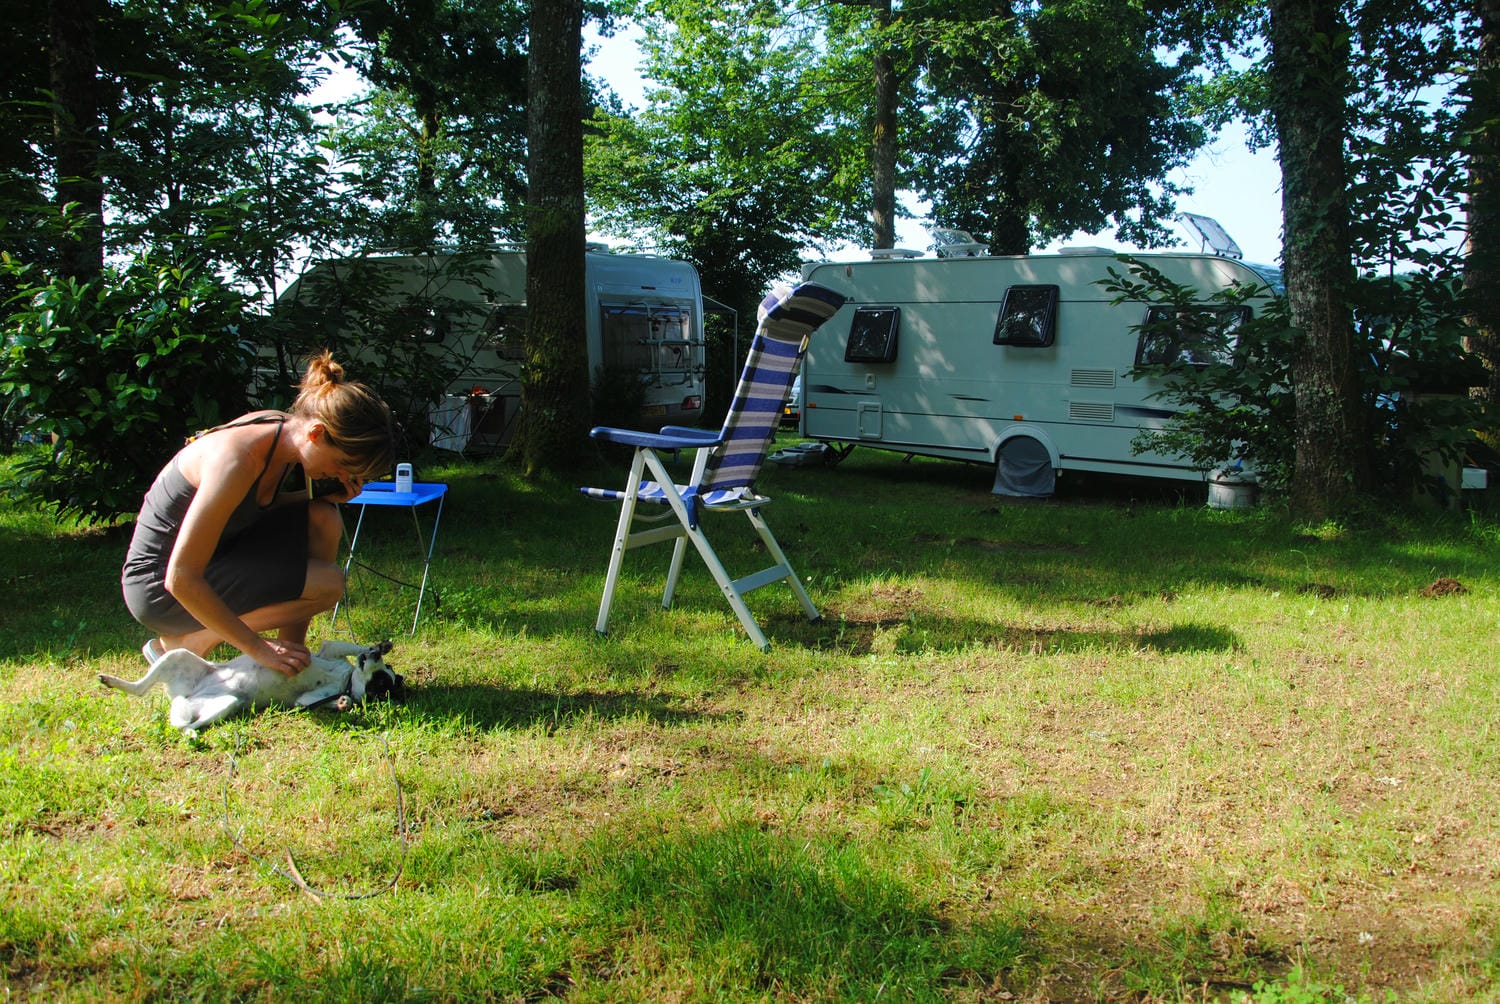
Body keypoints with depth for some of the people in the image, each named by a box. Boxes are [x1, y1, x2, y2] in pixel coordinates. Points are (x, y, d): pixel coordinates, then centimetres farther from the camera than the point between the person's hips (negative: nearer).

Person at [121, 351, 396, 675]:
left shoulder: (283, 428, -5)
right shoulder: (237, 461, -30)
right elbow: (181, 580, -29)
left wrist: (324, 495, -5)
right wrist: (257, 647, -23)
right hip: (158, 586, -8)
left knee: (322, 519, -6)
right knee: (327, 583, -18)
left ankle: (293, 654, 0)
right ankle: (182, 644, -4)